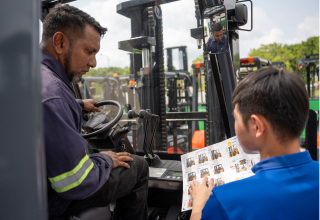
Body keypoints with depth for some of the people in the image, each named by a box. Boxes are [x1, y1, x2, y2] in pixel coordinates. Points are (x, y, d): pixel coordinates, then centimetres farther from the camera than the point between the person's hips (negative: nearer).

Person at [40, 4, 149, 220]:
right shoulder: (50, 95, -33)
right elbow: (76, 185, -30)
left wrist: (79, 105, 27)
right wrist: (106, 160, -12)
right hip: (56, 203, -10)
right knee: (138, 166, -1)